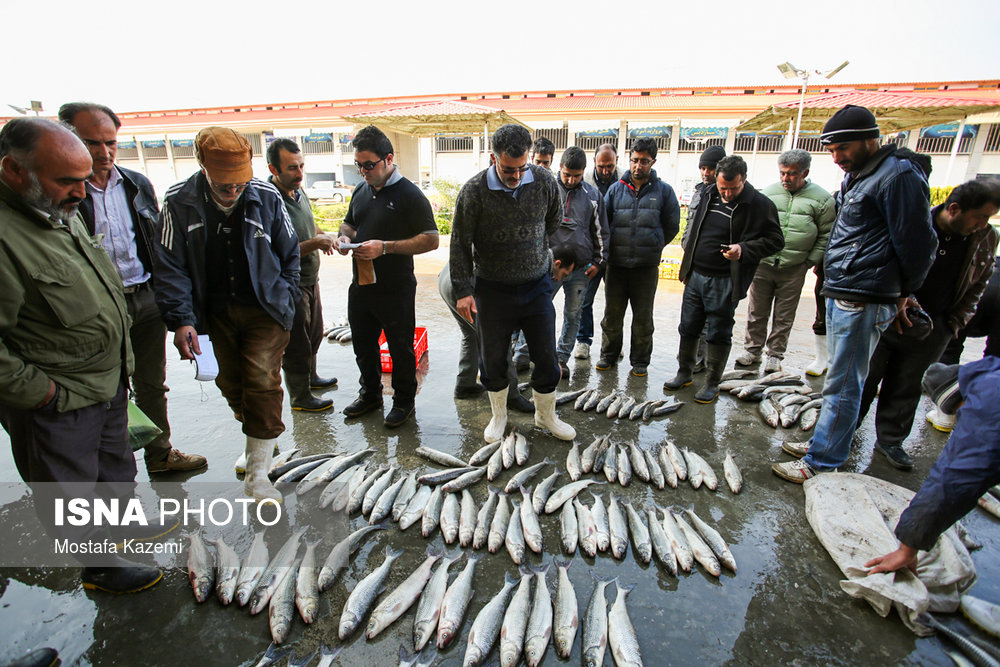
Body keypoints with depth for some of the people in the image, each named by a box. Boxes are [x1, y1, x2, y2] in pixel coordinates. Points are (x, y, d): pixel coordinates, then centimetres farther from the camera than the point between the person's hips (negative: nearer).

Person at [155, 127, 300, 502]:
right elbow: (170, 267, -4)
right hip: (215, 313, 2)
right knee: (230, 384, 13)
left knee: (262, 384, -9)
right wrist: (181, 319, -12)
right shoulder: (180, 203, -5)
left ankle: (257, 475, -1)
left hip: (264, 310, -2)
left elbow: (290, 254, 6)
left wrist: (284, 300, 0)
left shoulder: (267, 198, -5)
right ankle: (256, 441, 39)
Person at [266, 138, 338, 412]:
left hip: (309, 279, 9)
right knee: (296, 344, 5)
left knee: (314, 335, 24)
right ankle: (300, 397, 23)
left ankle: (311, 377, 45)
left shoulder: (298, 190, 5)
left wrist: (322, 237, 2)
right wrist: (314, 244, -33)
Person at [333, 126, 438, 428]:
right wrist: (344, 237, -2)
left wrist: (385, 247, -24)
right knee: (363, 346, 19)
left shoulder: (409, 195, -13)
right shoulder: (361, 190, 10)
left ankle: (404, 401, 28)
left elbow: (431, 239, -17)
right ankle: (370, 394, 40)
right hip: (360, 286, 7)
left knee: (400, 349, 8)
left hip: (396, 290, -7)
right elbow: (349, 223, 23)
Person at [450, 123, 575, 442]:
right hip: (492, 289, -1)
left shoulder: (544, 181, -6)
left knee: (546, 356, 7)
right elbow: (461, 243, -7)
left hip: (536, 285, 2)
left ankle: (546, 414, 30)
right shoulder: (474, 191, -13)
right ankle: (499, 415, 33)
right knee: (493, 358, 10)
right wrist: (463, 290, -9)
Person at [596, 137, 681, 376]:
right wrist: (609, 249, 6)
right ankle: (609, 354, 26)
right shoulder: (616, 189, 5)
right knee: (612, 314, 10)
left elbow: (671, 227, 10)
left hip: (647, 267, -1)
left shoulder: (664, 191, 2)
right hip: (616, 265, 1)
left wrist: (651, 247, 8)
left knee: (643, 318, 8)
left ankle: (640, 361, 22)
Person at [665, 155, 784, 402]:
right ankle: (684, 373, 30)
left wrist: (744, 249, -23)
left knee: (719, 334, 5)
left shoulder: (760, 204, -10)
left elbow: (775, 241, -6)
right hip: (695, 275, 6)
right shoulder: (708, 195, 7)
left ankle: (712, 383, 19)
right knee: (688, 328, 13)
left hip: (725, 282, -5)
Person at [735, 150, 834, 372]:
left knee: (784, 317, 7)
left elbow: (826, 235, 4)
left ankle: (775, 355, 20)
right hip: (763, 265, 2)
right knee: (757, 312, 9)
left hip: (793, 270, -1)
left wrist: (810, 261, -1)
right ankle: (752, 349, 23)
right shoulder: (767, 193, 5)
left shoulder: (821, 198, 0)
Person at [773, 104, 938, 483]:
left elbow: (916, 243, -12)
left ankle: (823, 462, 8)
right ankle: (826, 442, 31)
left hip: (864, 302, -10)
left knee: (842, 385, -2)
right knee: (840, 379, 18)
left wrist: (903, 292, 0)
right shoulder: (856, 177, 16)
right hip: (839, 296, 10)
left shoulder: (898, 177, -14)